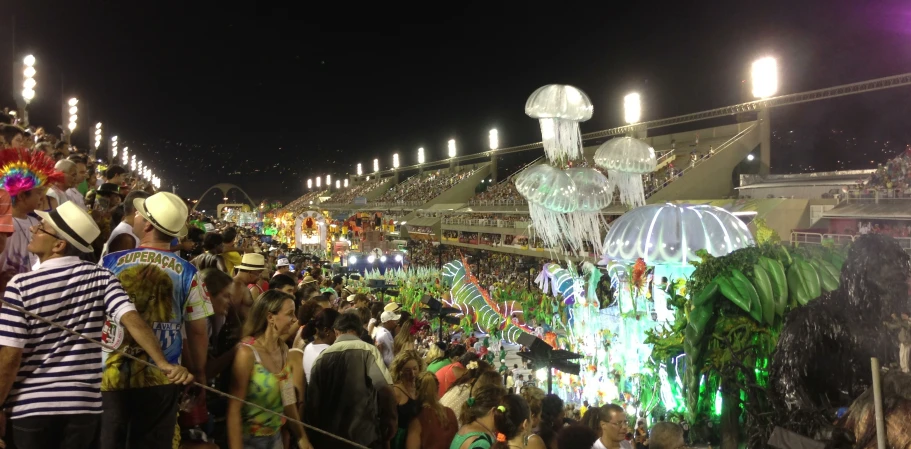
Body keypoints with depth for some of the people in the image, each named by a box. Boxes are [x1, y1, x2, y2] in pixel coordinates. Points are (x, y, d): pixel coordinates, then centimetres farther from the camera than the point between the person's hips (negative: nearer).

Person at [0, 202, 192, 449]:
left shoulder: (21, 285, -11)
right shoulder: (101, 278, -4)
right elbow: (132, 319, -19)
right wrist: (163, 363, -24)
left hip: (29, 406, -2)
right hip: (84, 405, 3)